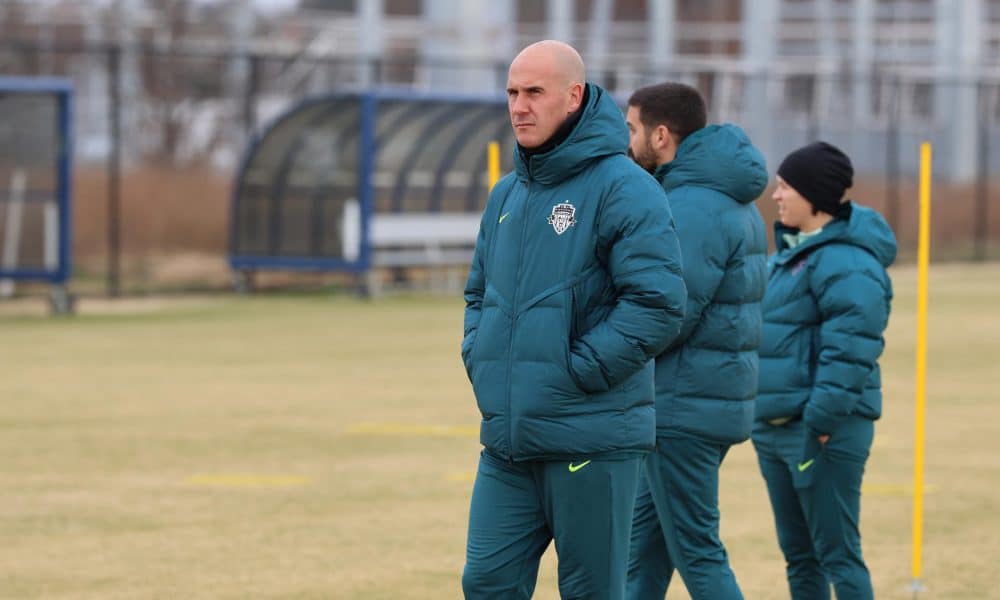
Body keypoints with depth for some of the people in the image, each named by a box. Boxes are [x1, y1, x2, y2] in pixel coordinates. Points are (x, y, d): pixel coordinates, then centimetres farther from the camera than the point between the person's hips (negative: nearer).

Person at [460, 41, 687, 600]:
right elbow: (480, 291, 28)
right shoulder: (507, 194, 15)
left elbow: (659, 305, -17)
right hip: (507, 440, 7)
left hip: (592, 441, -7)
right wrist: (479, 357, 9)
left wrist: (576, 373, -17)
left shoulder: (622, 188, -9)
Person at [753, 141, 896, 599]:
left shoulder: (844, 261, -17)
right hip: (775, 425, 10)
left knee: (836, 553, -6)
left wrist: (823, 417, -25)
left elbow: (849, 348, -24)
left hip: (823, 429, -10)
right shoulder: (790, 252, 15)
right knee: (798, 553, 15)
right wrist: (760, 412, 21)